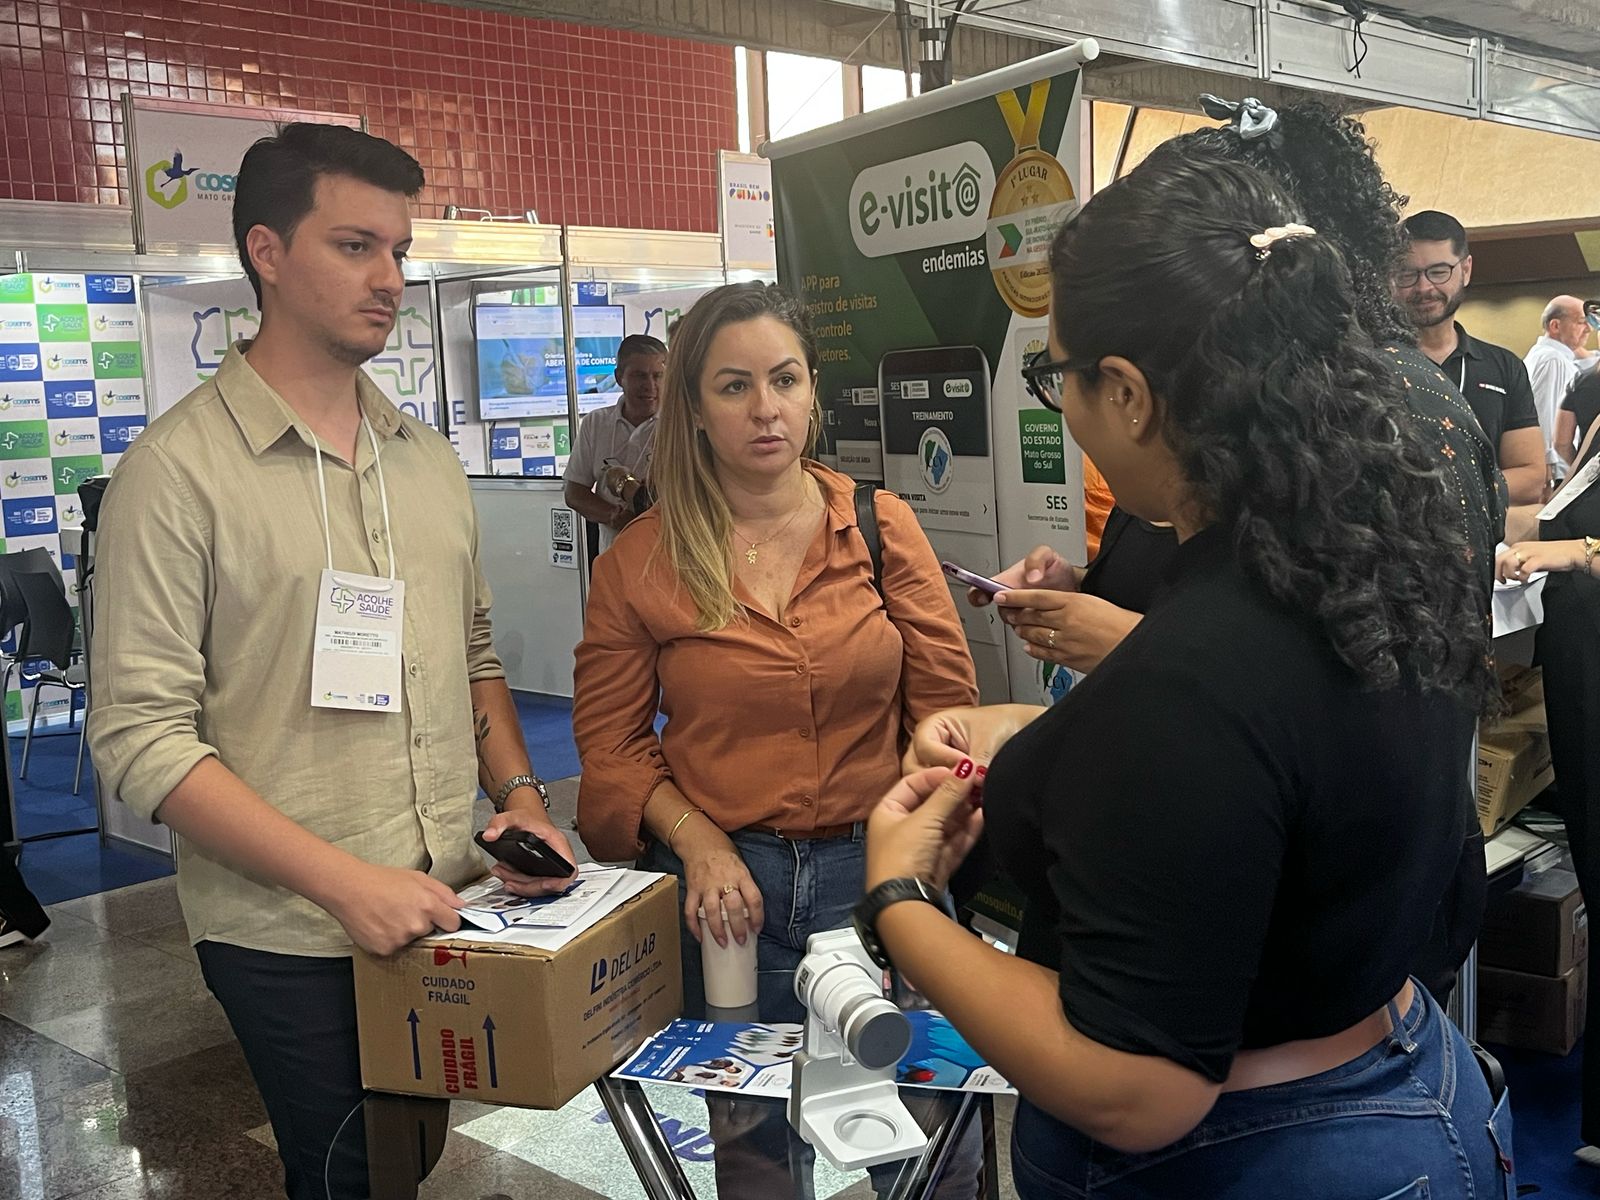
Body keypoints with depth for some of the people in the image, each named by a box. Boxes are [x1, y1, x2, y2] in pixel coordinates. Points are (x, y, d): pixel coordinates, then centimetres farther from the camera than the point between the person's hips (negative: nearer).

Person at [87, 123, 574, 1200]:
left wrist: (518, 792, 2)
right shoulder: (179, 467, -11)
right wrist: (345, 881, -21)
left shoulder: (428, 458, 9)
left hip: (449, 909, 6)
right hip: (293, 940, -5)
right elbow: (141, 737, -16)